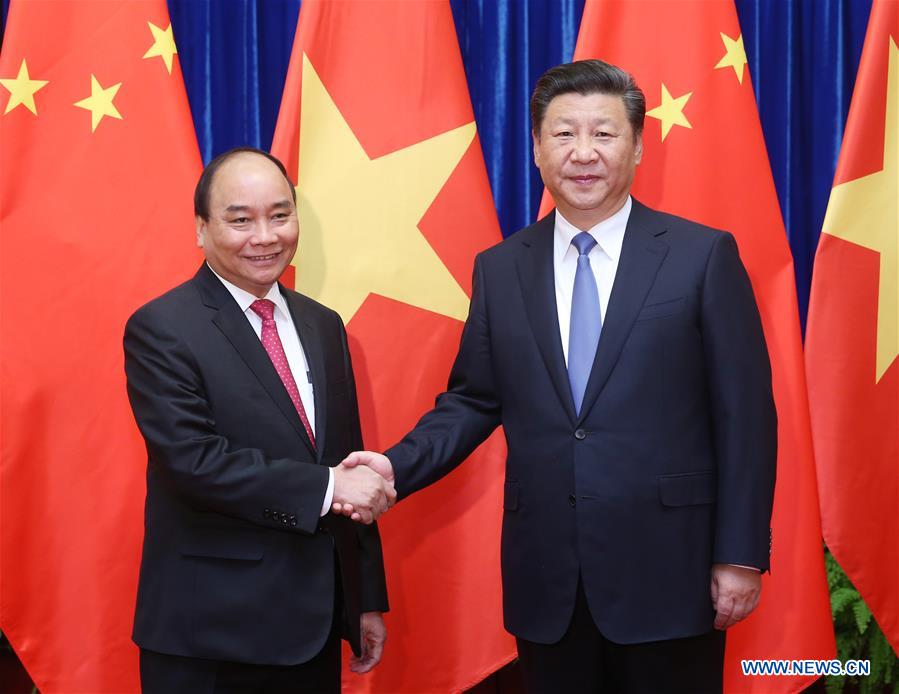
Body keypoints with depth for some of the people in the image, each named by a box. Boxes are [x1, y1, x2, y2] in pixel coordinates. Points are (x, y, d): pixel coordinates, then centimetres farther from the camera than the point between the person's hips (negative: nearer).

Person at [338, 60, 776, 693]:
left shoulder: (704, 256, -3)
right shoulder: (500, 269, 7)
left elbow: (744, 413, -4)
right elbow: (473, 401, 10)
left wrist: (741, 555, -6)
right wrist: (397, 467, -7)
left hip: (667, 569, -3)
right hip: (547, 579, 3)